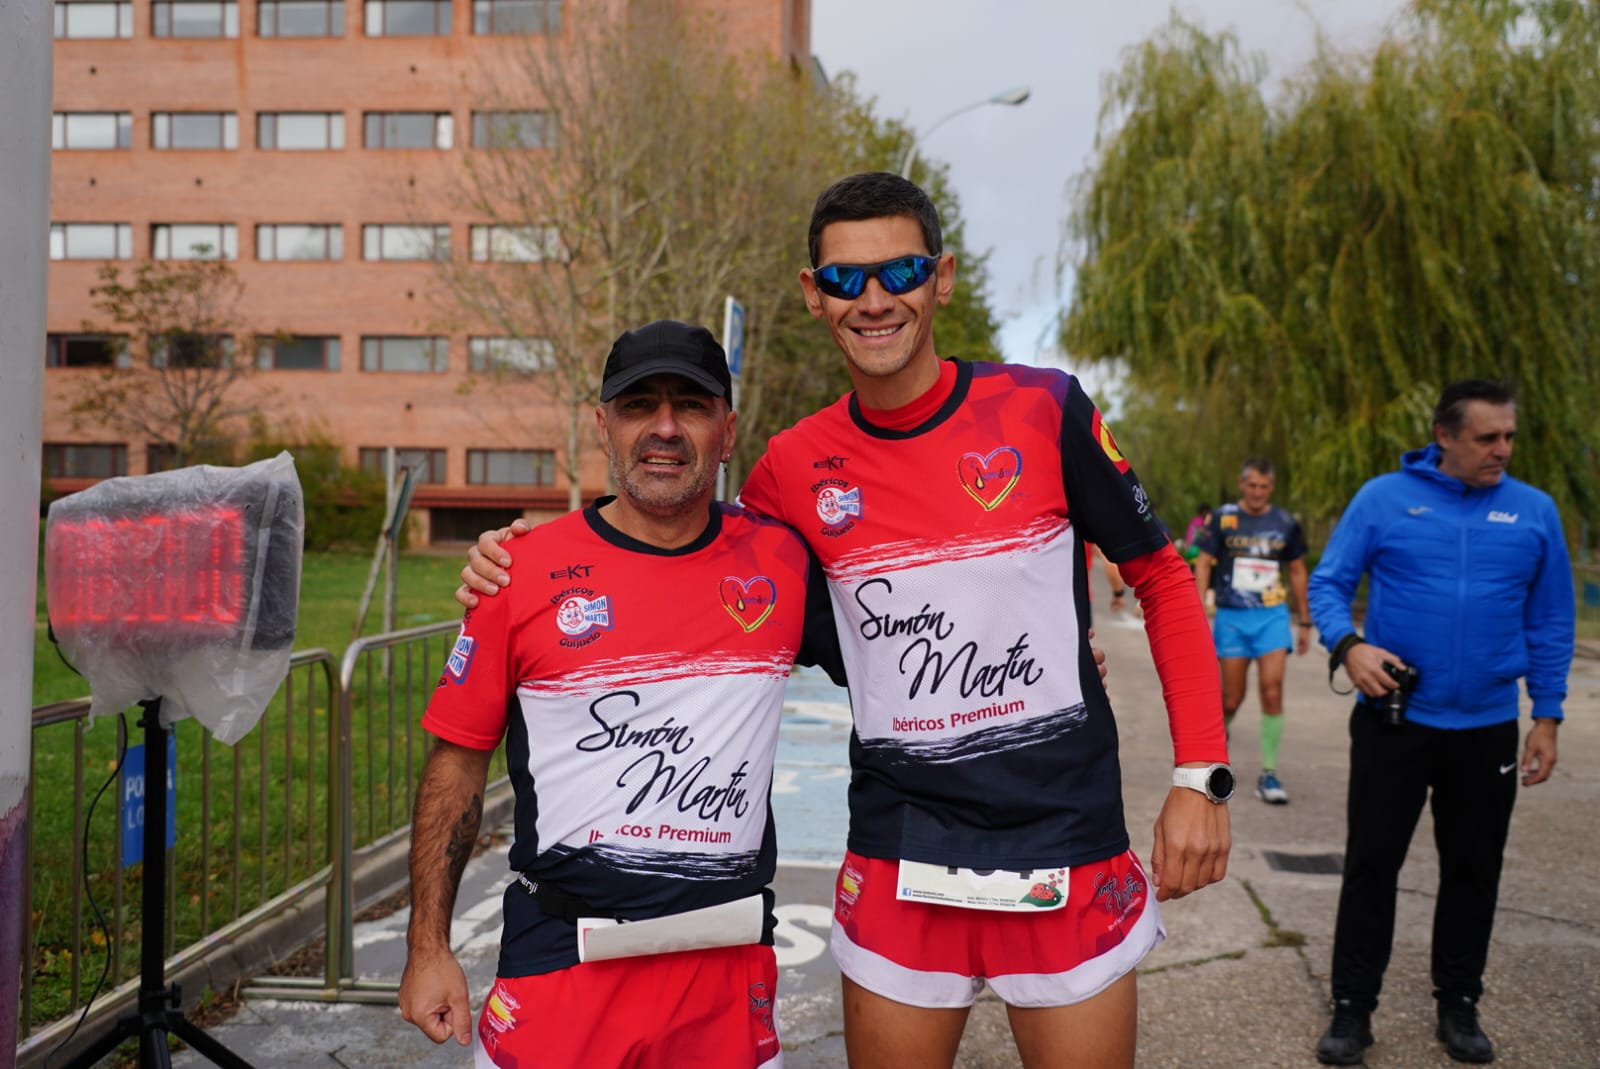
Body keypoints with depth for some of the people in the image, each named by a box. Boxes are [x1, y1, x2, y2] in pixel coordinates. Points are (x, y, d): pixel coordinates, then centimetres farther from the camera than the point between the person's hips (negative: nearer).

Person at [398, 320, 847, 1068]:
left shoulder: (781, 563, -1)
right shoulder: (525, 572, -5)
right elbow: (458, 757, 0)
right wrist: (428, 949, 0)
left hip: (730, 969, 2)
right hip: (561, 960, -2)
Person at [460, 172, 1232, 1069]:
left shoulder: (1044, 410, -7)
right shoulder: (795, 467, -1)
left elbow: (1163, 581, 2)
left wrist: (1202, 777, -5)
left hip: (1069, 856, -1)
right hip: (896, 867, 2)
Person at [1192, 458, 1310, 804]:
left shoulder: (1286, 524, 4)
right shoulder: (1223, 519, -1)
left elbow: (1297, 571, 13)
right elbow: (1203, 564, 0)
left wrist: (1304, 622, 14)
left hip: (1272, 616, 1)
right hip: (1231, 617, -1)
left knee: (1272, 692, -9)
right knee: (1232, 698, 3)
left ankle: (1269, 774, -1)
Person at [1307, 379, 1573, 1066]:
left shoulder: (1535, 512, 1)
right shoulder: (1384, 498, -5)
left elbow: (1550, 623, 6)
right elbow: (1327, 584, -3)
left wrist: (1546, 717, 3)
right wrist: (1347, 645, -22)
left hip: (1488, 728, 2)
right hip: (1393, 719, -2)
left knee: (1473, 869, 13)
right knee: (1371, 863, 4)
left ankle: (1458, 1006, 28)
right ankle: (1352, 1008, 15)